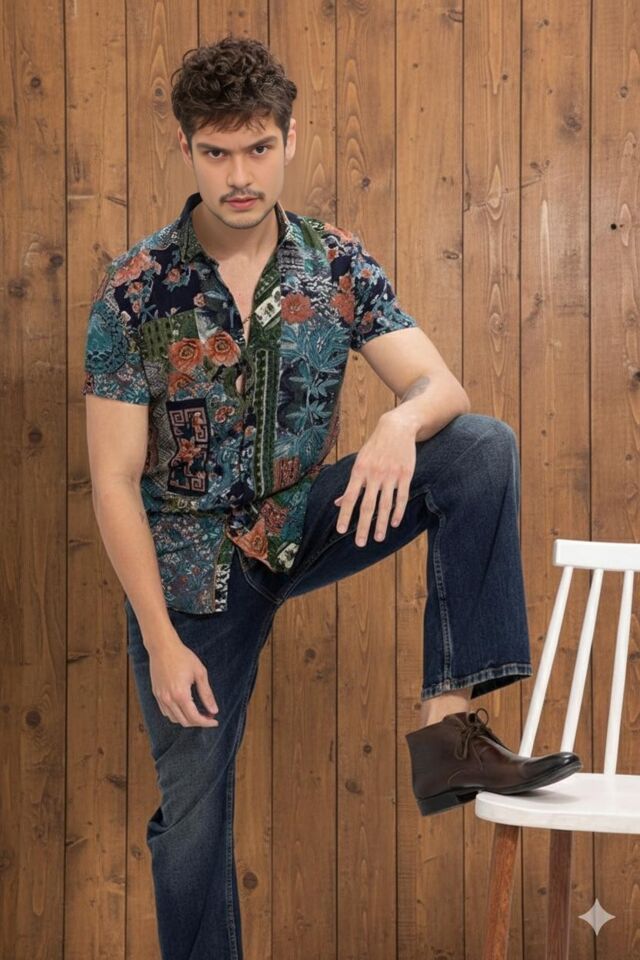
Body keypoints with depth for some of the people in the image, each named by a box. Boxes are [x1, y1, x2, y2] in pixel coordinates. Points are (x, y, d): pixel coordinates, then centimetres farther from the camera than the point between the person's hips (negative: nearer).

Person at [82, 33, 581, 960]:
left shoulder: (339, 263, -8)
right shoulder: (136, 290, -16)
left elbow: (442, 385, -12)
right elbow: (114, 480, -15)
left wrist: (403, 423, -38)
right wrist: (162, 643, -17)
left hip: (304, 524, 3)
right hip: (191, 568, -2)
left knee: (485, 446, -19)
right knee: (193, 812, 3)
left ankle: (446, 721, -24)